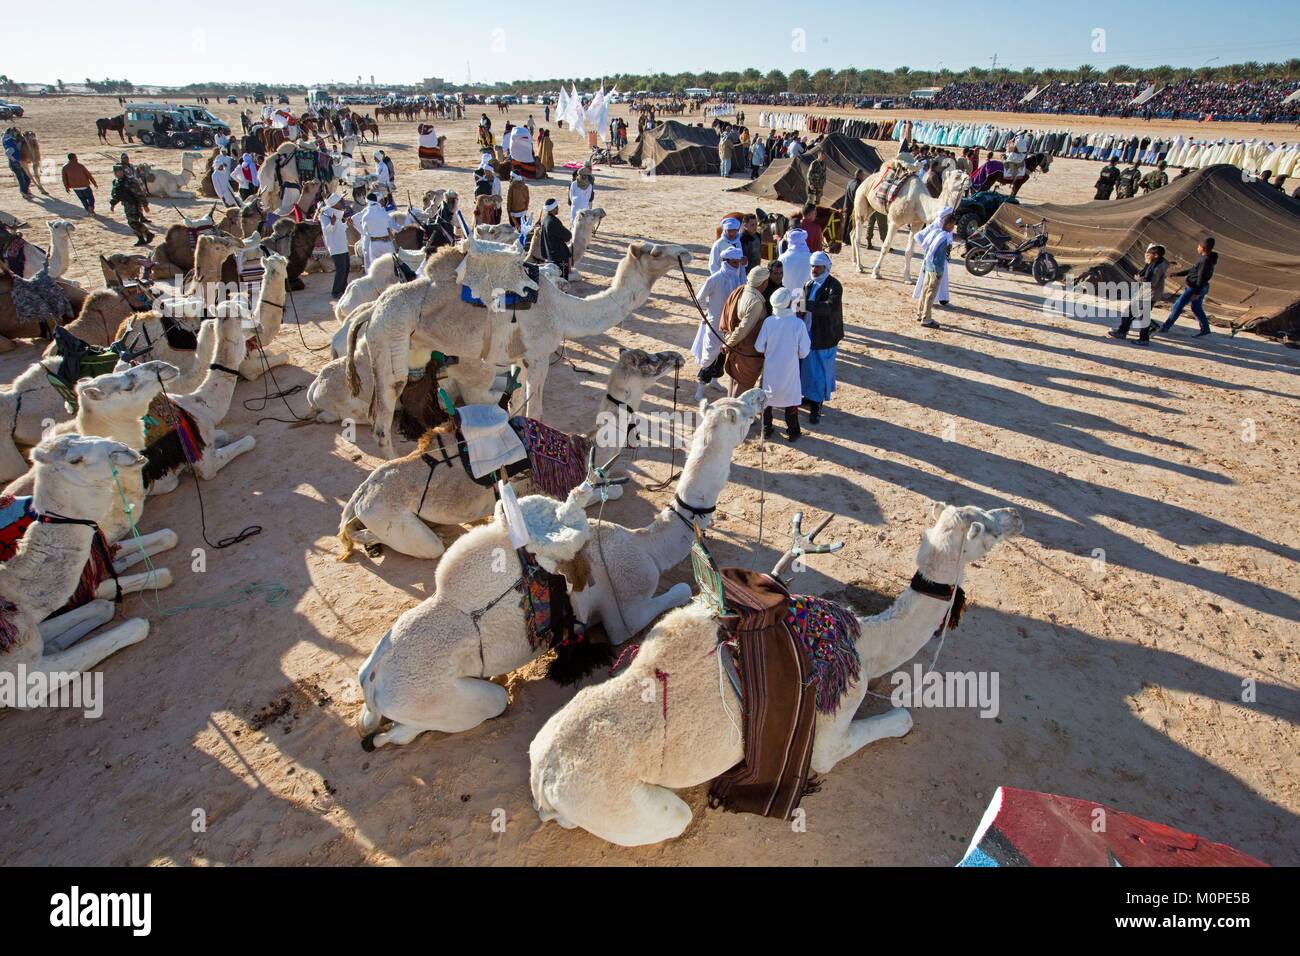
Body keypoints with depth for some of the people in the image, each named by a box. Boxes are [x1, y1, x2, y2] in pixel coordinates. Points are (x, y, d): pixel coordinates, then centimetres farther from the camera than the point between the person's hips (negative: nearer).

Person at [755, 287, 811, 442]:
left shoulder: (768, 321, -14)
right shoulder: (798, 323, -18)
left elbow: (759, 347, -8)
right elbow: (804, 352, -13)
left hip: (771, 369, 2)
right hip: (790, 370, -2)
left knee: (768, 397, 18)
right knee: (791, 400, 14)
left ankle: (766, 429, 29)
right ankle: (792, 432, 23)